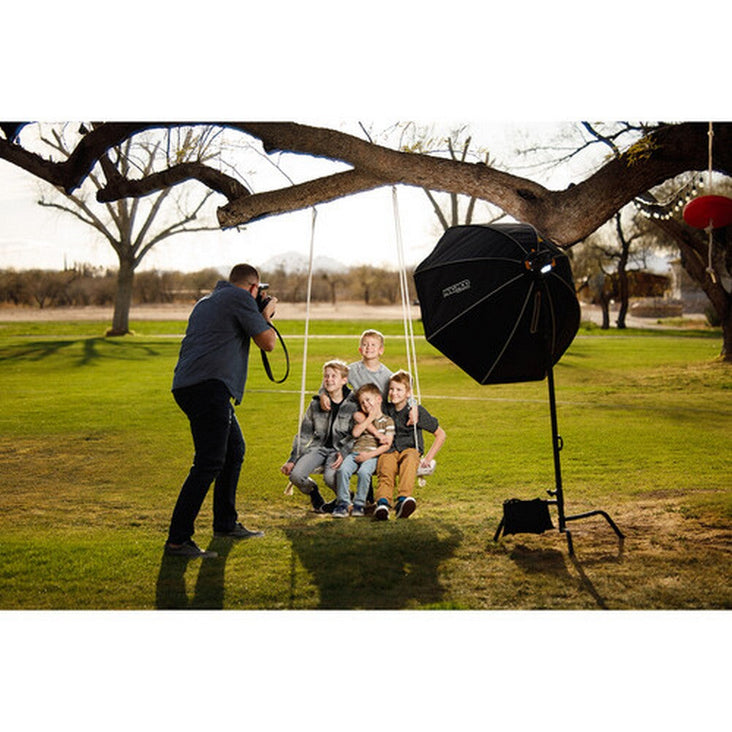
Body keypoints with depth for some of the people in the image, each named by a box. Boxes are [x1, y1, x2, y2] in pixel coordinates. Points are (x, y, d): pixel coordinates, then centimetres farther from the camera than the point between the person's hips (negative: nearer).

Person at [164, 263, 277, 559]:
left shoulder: (206, 301, 25)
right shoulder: (240, 298, -2)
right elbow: (268, 342, -3)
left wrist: (259, 317, 37)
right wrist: (266, 315, 17)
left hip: (188, 385, 10)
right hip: (208, 387, -10)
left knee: (234, 450, 20)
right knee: (209, 463, -11)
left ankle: (225, 523, 29)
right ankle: (177, 539, -11)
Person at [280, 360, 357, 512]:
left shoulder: (352, 404, -2)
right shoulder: (316, 404, 6)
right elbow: (304, 434, 10)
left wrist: (343, 453, -21)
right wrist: (292, 460, 3)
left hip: (339, 449, -3)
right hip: (317, 447, 3)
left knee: (330, 477, -32)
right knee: (295, 474, -21)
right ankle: (316, 498, 10)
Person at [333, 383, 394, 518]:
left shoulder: (388, 421, 9)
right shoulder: (362, 418, 22)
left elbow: (387, 445, -2)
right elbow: (355, 432, 2)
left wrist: (370, 454, -14)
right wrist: (370, 418, 3)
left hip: (372, 455, -3)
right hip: (355, 452, 3)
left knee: (364, 472, -34)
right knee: (343, 469, -27)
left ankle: (359, 504, -18)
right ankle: (343, 503, -18)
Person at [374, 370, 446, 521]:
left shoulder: (417, 411, 2)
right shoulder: (385, 409, 10)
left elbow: (441, 434, 7)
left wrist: (428, 458, -3)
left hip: (410, 449, -2)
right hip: (389, 451, 2)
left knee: (409, 459, -40)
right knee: (385, 468, -36)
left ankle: (403, 499, -61)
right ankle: (382, 503, -62)